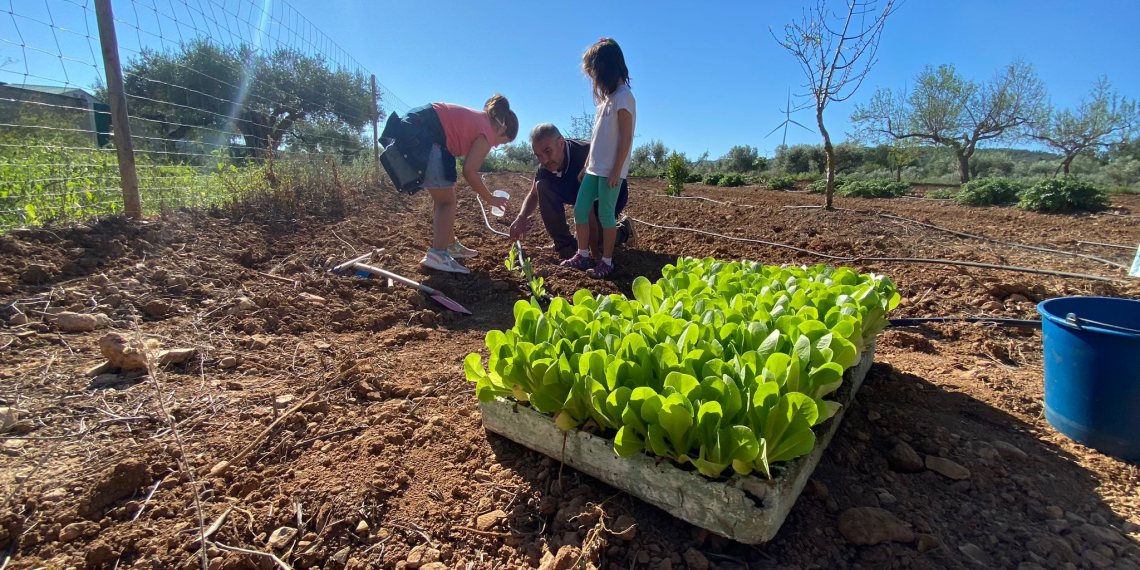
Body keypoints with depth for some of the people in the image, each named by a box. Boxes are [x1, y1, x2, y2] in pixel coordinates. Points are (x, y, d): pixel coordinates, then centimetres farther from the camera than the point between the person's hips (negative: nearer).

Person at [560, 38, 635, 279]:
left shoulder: (623, 96, -10)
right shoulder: (607, 97, 16)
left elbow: (626, 137, -16)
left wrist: (617, 171, -19)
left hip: (610, 170, -9)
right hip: (595, 168, 9)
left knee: (605, 214, -4)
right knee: (580, 209, 9)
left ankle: (606, 263, 7)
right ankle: (583, 255, 19)